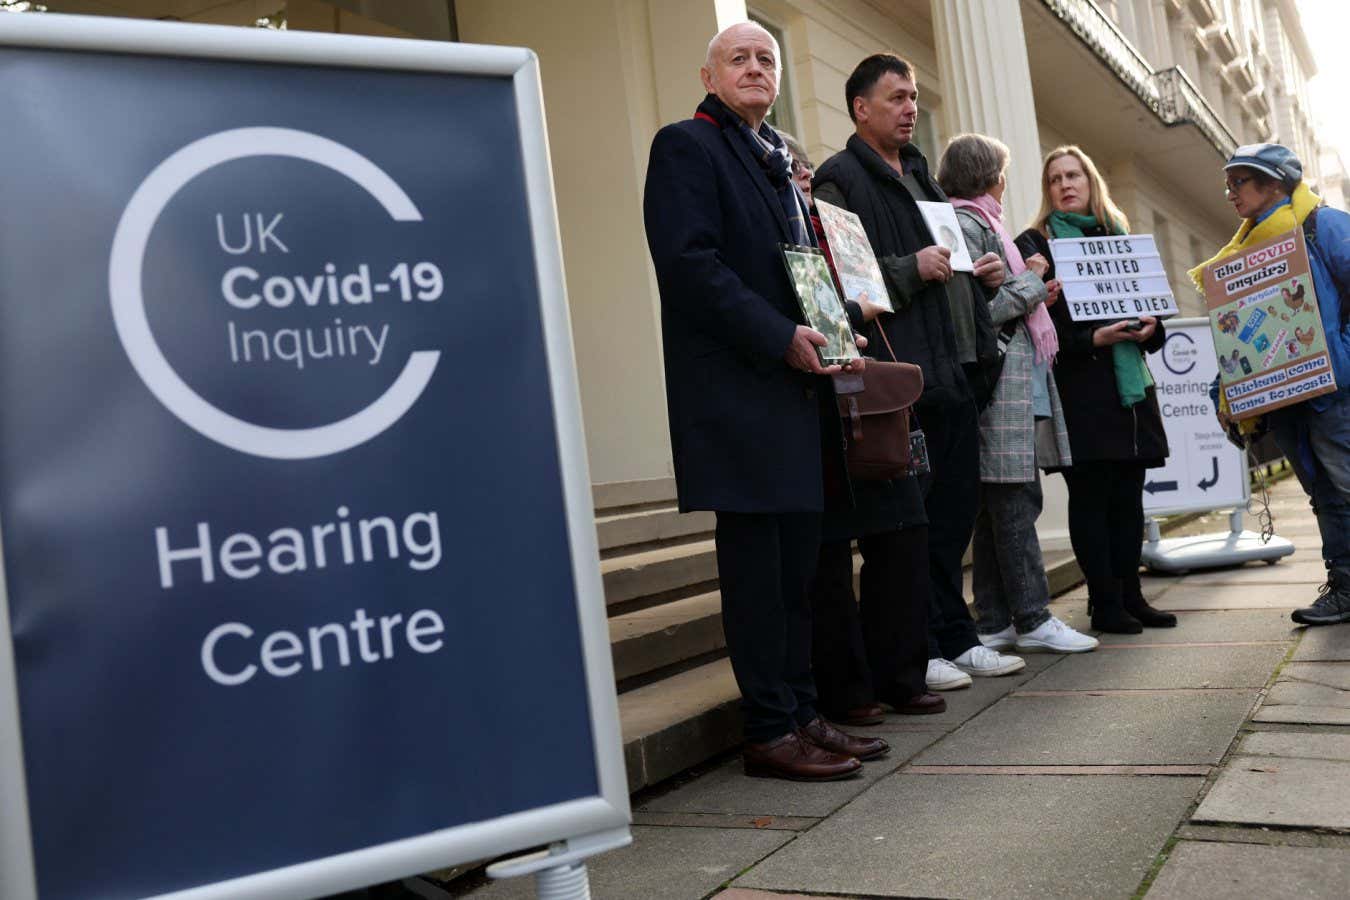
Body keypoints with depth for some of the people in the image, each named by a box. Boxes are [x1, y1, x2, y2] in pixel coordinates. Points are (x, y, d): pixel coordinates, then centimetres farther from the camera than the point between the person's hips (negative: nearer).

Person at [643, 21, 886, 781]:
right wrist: (780, 337, -19)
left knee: (797, 558, 10)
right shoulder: (686, 146, -2)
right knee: (756, 560, -4)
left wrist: (831, 336, 9)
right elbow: (688, 262, -15)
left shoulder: (778, 161, 23)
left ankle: (803, 715, 18)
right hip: (736, 388, -8)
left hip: (794, 385, 9)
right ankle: (771, 732, 4)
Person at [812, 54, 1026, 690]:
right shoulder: (839, 177, -3)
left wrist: (978, 273, 12)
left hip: (948, 367, 9)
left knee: (955, 506, 11)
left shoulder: (919, 175, 23)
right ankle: (916, 649, 9)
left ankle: (954, 638, 22)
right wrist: (911, 270, -18)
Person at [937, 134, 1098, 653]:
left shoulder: (980, 223, 24)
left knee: (1002, 505, 9)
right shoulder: (965, 225, -8)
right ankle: (1032, 619, 0)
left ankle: (996, 622, 13)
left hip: (1017, 383, 10)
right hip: (999, 384, -10)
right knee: (1015, 502, -6)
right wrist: (1032, 281, -5)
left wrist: (1034, 292, 16)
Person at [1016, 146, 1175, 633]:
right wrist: (1092, 340, -19)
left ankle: (1131, 595, 15)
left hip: (1129, 382, 6)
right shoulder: (1035, 243, 1)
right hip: (1079, 387, -5)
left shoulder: (1118, 237, 19)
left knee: (1128, 492, 7)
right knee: (1090, 494, -4)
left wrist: (1149, 328, -2)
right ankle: (1105, 603, 3)